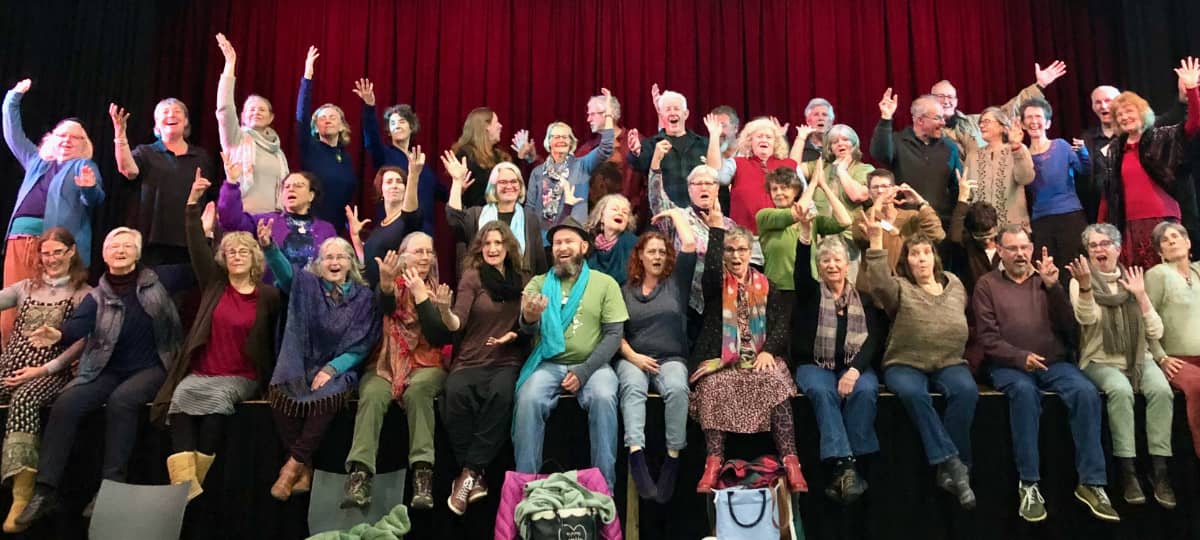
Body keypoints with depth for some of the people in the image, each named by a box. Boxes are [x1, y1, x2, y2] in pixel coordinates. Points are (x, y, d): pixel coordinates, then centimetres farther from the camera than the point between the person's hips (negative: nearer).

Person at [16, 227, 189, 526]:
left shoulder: (156, 280, 3)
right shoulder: (97, 296, 5)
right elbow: (79, 323, -13)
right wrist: (58, 334, -36)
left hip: (151, 368, -3)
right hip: (107, 370, 3)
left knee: (121, 400, -33)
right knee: (65, 403, -23)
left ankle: (111, 486, -26)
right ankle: (46, 490, -19)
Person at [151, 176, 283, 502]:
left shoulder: (269, 296, 5)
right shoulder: (214, 285, 9)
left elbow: (271, 341, 9)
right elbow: (197, 247, 0)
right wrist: (193, 203, -7)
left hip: (241, 378, -2)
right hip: (201, 372, 2)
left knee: (217, 397, -32)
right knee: (182, 394, -29)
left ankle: (192, 483, -27)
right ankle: (184, 483, -38)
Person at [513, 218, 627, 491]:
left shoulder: (605, 283, 5)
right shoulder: (538, 283, 9)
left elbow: (614, 335, -1)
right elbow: (528, 331, -4)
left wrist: (584, 371, -13)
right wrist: (529, 319, -30)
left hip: (592, 365, -1)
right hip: (548, 364, 1)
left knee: (603, 398, -31)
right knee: (529, 399, -28)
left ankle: (604, 484, -17)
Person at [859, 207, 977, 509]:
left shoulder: (955, 285, 14)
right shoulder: (900, 288, 0)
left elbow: (964, 323, 22)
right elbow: (879, 283, -22)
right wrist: (876, 241, -29)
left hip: (949, 362, 3)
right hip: (905, 364, -3)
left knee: (966, 390, -30)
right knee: (912, 392, -36)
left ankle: (948, 469, -23)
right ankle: (952, 463, -31)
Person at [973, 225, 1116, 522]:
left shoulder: (1045, 280, 14)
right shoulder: (987, 284, 7)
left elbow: (1068, 326, 1)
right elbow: (987, 337, -2)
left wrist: (1053, 287, -10)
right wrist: (1020, 357, -18)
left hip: (1054, 362, 3)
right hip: (1009, 364, -3)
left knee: (1086, 391, -26)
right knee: (1024, 391, -35)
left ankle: (1092, 482, -18)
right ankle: (1029, 485, -28)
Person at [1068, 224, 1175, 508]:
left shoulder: (1132, 281, 10)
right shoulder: (1082, 282, 2)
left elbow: (1156, 333, 5)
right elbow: (1087, 318, -20)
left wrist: (1140, 296, -5)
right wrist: (1084, 287, -38)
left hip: (1139, 359, 3)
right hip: (1101, 361, -3)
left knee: (1161, 390, -28)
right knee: (1120, 390, -33)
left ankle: (1159, 468, -22)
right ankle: (1128, 469, -27)